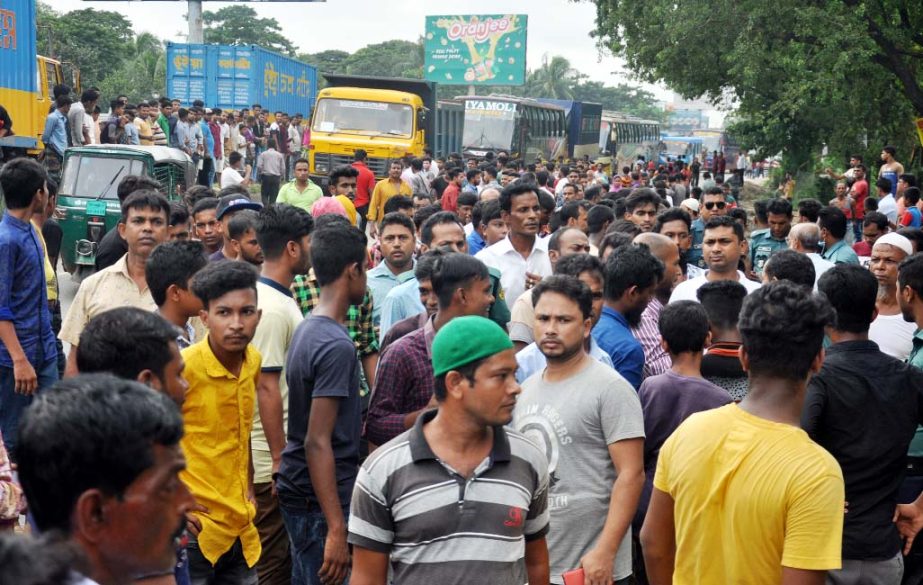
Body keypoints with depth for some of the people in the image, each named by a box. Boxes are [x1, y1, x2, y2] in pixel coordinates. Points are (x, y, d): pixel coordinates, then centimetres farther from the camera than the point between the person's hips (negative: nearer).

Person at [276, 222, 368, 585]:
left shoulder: (307, 330, 9)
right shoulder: (336, 345, -19)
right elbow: (317, 442, -23)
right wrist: (337, 530, -24)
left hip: (299, 491, 9)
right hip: (322, 501, -9)